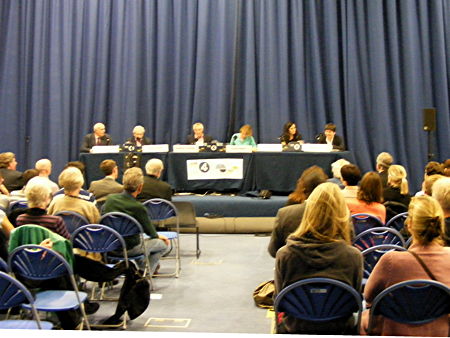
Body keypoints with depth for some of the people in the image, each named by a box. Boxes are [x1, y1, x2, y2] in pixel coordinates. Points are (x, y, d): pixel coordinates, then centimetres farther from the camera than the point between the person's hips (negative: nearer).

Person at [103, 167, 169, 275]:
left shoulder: (110, 198, -7)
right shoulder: (138, 207, -23)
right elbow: (150, 232, -7)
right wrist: (158, 236, 18)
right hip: (129, 249, -7)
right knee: (163, 244, 13)